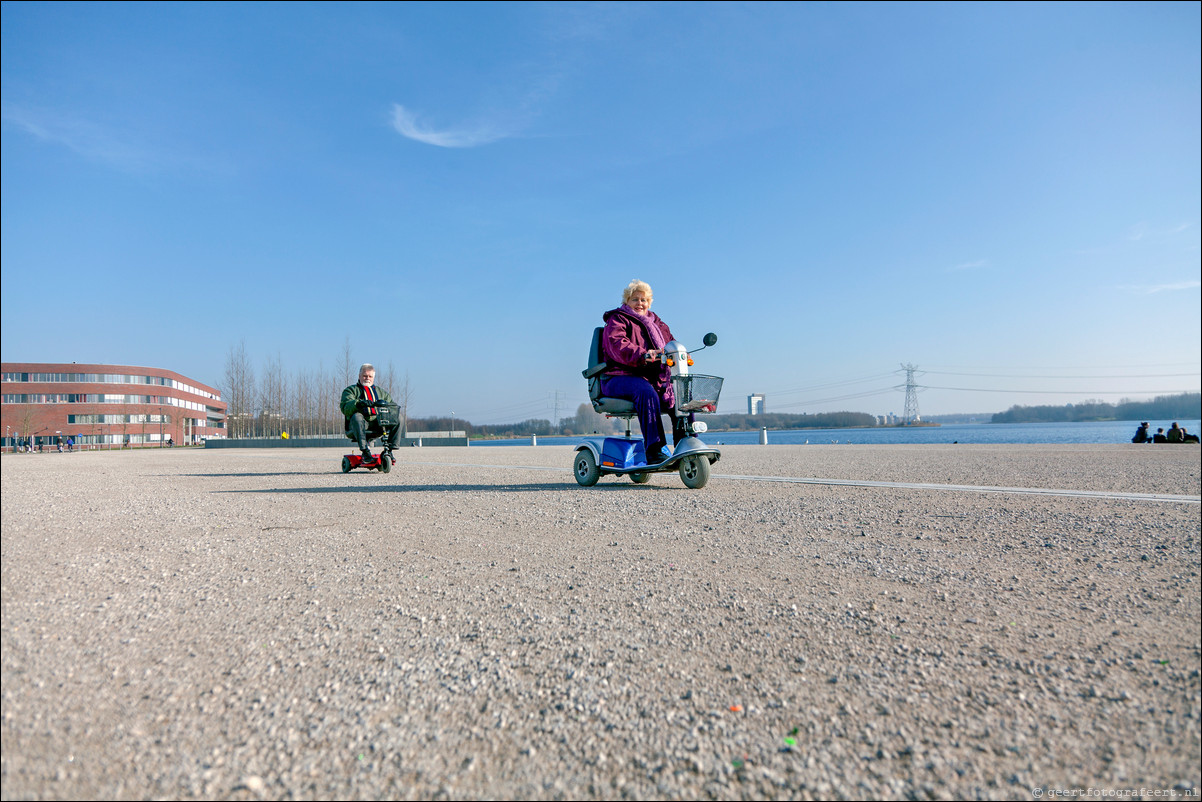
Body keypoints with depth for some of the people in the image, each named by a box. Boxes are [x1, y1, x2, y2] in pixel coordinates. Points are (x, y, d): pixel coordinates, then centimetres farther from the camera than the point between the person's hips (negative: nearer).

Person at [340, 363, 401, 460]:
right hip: (361, 425, -3)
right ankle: (365, 451, -39)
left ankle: (390, 448, -16)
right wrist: (358, 403, -27)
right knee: (357, 416, -38)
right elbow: (345, 408, -5)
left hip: (378, 424, 4)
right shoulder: (350, 390, 14)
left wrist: (385, 403, -8)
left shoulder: (381, 392, 27)